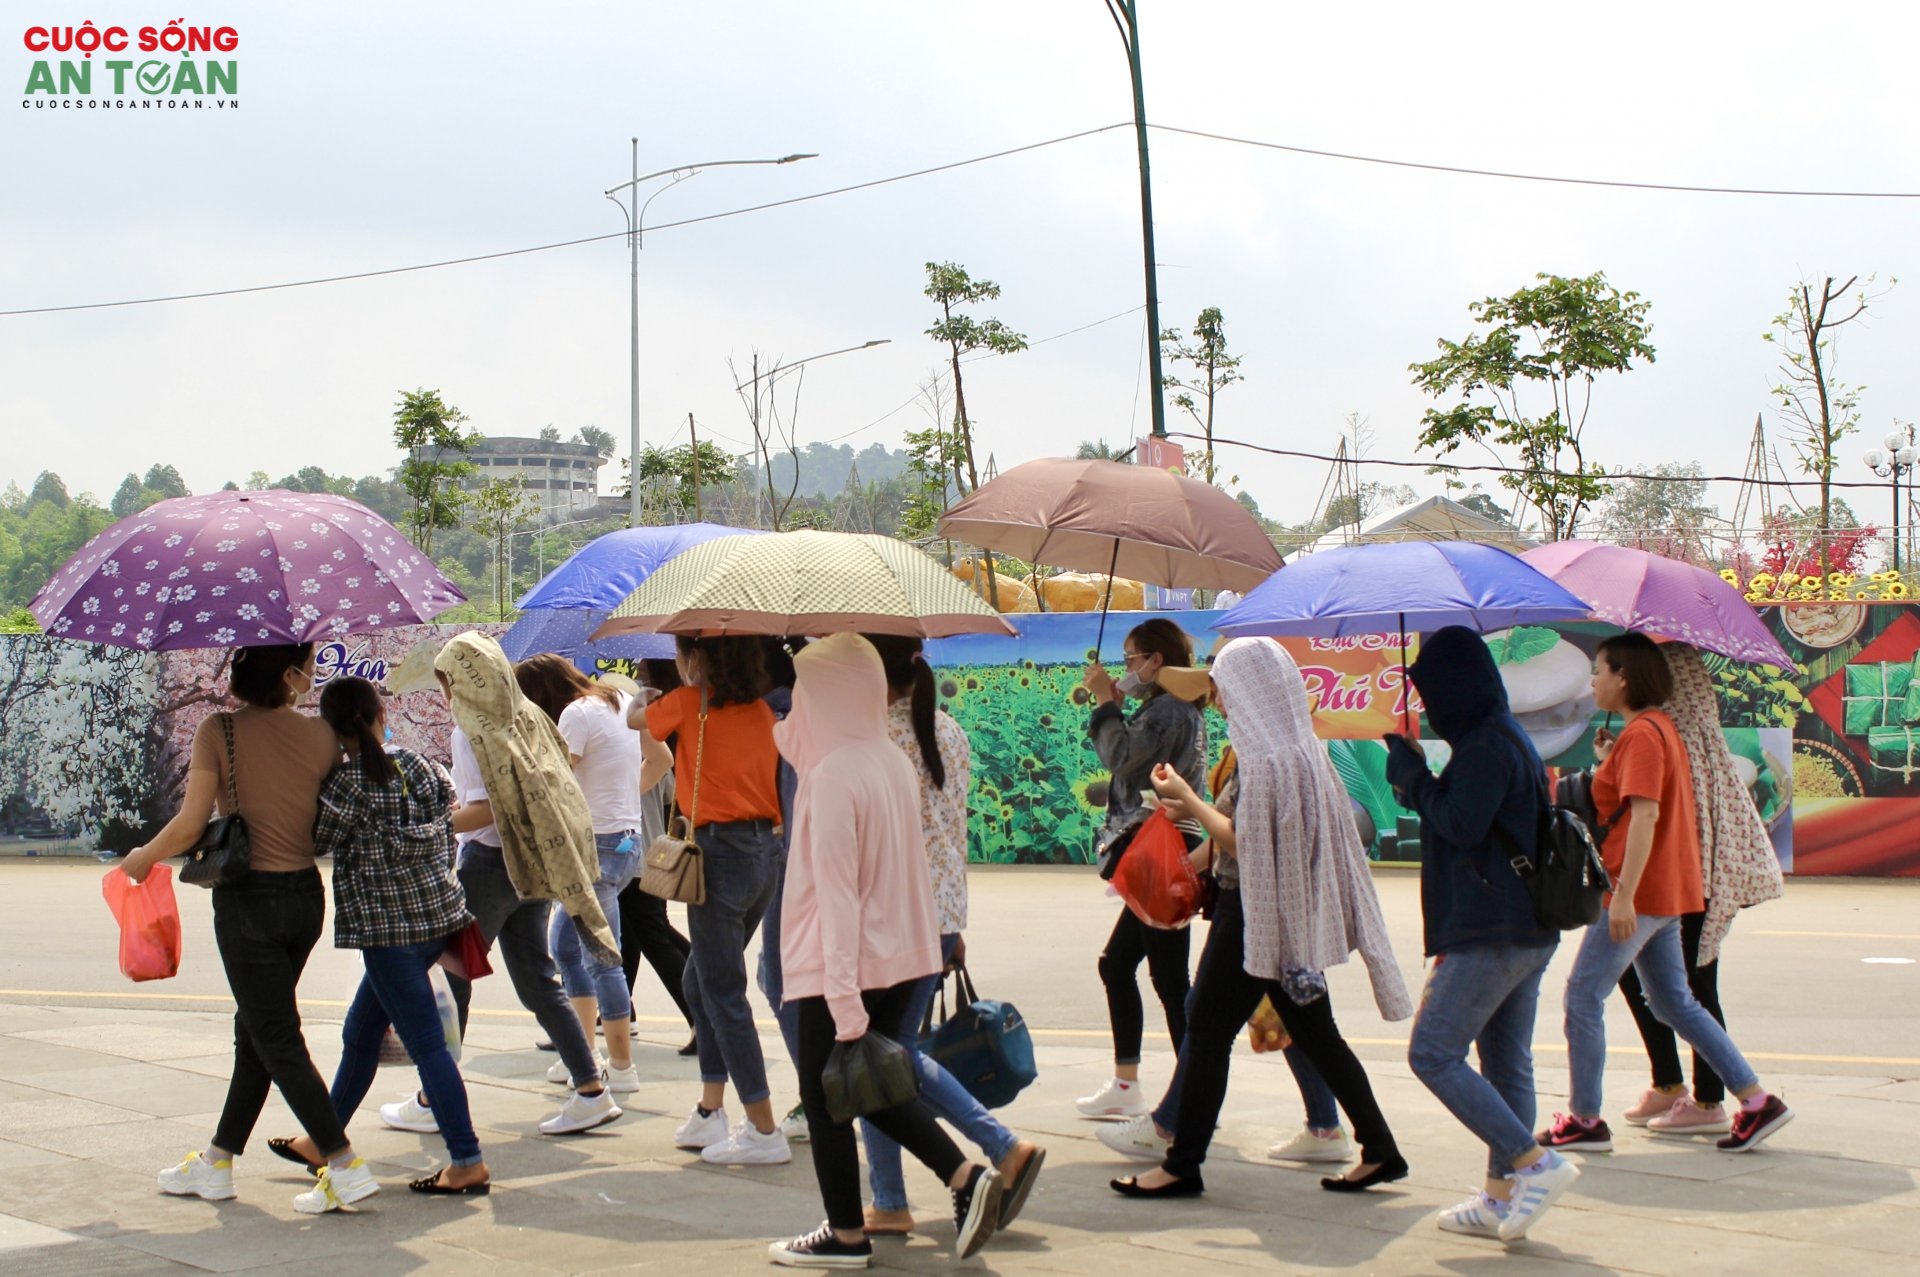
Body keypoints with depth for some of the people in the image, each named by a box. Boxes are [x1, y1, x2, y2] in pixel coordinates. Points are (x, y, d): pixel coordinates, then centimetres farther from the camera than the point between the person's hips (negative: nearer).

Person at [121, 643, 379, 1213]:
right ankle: (218, 1161, 28)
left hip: (248, 899, -5)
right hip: (306, 894, 5)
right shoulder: (321, 734, -1)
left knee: (276, 1040, 0)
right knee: (255, 1030, 17)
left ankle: (345, 1167, -6)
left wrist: (141, 859, 6)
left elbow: (189, 826, -11)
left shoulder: (219, 732, -11)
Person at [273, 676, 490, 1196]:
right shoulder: (418, 766, 4)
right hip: (436, 910, 8)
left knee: (425, 1043, -6)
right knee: (361, 1030, 20)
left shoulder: (348, 781, -15)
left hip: (387, 924, -8)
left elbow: (315, 842, -10)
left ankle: (468, 1162, -6)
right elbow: (446, 816, 9)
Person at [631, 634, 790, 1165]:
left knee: (723, 993, -2)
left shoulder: (689, 703, -5)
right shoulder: (760, 709, 9)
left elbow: (634, 720, 11)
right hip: (767, 849, 7)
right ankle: (710, 1112, 23)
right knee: (701, 979, 20)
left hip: (722, 850, -7)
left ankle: (764, 1131, -3)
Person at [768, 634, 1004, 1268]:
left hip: (846, 967, -8)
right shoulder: (894, 761, 7)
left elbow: (836, 890, -21)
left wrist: (843, 999, -22)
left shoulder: (831, 775, -18)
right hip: (902, 956, 8)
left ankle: (846, 1235, 16)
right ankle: (967, 1178, 5)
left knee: (823, 1096, 7)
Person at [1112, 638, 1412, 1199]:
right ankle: (1379, 1150, 16)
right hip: (1292, 914, 10)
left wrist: (1186, 797, -9)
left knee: (1208, 1033, -3)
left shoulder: (1267, 757, -18)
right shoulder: (1301, 748, 11)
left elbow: (1243, 842, -19)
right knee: (1314, 1032, 14)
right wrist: (1195, 810, 16)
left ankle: (1182, 1165, 2)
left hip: (1258, 912, -10)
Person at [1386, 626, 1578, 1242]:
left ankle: (1536, 1163, -12)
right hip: (1528, 931, 11)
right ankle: (1502, 1195, 15)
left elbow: (1460, 826, -20)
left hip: (1489, 935, -11)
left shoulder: (1485, 746, -15)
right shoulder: (1508, 738, 17)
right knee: (1506, 1064, 12)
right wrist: (1417, 777, 13)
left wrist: (1411, 773, -8)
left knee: (1433, 1054, -7)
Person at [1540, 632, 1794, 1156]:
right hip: (1666, 893, 10)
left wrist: (1624, 895, -28)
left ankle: (1584, 1120, 3)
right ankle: (1758, 1101, 12)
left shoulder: (1641, 734, -15)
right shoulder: (1661, 726, 15)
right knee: (1674, 1002, 14)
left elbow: (1644, 815, -24)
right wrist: (1607, 762, 12)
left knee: (1583, 995, -2)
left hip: (1639, 893, -10)